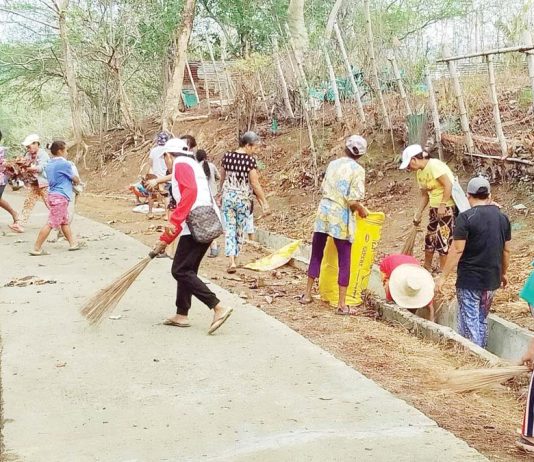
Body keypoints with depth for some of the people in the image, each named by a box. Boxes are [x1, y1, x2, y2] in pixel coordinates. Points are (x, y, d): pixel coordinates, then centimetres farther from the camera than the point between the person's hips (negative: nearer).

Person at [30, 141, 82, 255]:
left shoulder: (49, 164, 13)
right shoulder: (64, 164, -12)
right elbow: (75, 179, -1)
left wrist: (71, 181, 16)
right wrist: (77, 181, 22)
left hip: (53, 195, 10)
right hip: (60, 197, -10)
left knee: (65, 222, 19)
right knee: (51, 223, -9)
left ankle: (73, 243, 29)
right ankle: (36, 249, -9)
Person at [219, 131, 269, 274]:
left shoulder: (227, 156, 1)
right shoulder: (250, 160, -13)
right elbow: (255, 184, -13)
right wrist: (264, 202, -6)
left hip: (227, 196, 3)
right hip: (243, 198, -3)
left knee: (229, 228, 2)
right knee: (240, 230, 13)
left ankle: (231, 261, -12)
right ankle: (234, 258, 24)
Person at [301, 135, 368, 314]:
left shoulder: (333, 164, 8)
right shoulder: (358, 170, -8)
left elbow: (324, 188, 13)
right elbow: (353, 201, -15)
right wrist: (362, 210, 3)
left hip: (323, 211, 5)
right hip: (341, 217, -5)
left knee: (316, 256, 17)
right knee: (344, 262, 4)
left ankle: (307, 294, 26)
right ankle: (342, 304, 7)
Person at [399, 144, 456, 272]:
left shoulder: (434, 165, -19)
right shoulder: (420, 172, 8)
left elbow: (448, 185, -23)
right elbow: (425, 195, 14)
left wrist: (442, 205, -22)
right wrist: (418, 214, 11)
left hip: (448, 206, -9)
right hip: (435, 207, 9)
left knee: (443, 237, -4)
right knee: (430, 236, 14)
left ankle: (442, 270, 5)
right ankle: (427, 267, 27)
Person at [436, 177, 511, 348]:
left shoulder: (466, 218, -14)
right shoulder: (503, 218, 4)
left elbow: (457, 250, -16)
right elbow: (506, 250, 12)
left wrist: (443, 277, -10)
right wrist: (503, 273, 26)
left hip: (469, 281, -6)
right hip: (492, 281, 6)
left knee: (469, 322, 1)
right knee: (482, 321, 18)